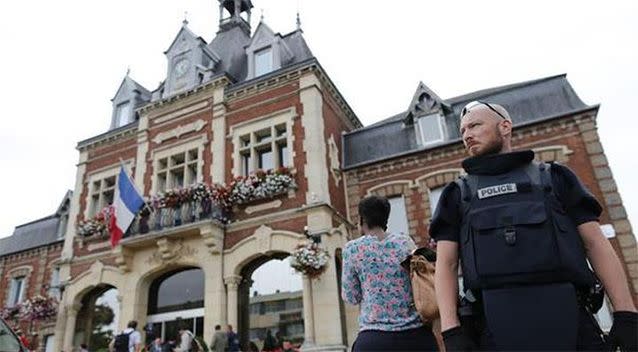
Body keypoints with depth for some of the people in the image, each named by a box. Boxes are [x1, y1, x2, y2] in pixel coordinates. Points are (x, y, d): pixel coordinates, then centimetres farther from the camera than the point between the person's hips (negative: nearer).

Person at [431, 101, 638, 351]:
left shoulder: (553, 177, 16)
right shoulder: (457, 194, 14)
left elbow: (596, 244, 10)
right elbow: (446, 264, 5)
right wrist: (452, 332, -8)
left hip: (568, 318, 1)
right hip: (497, 326, 0)